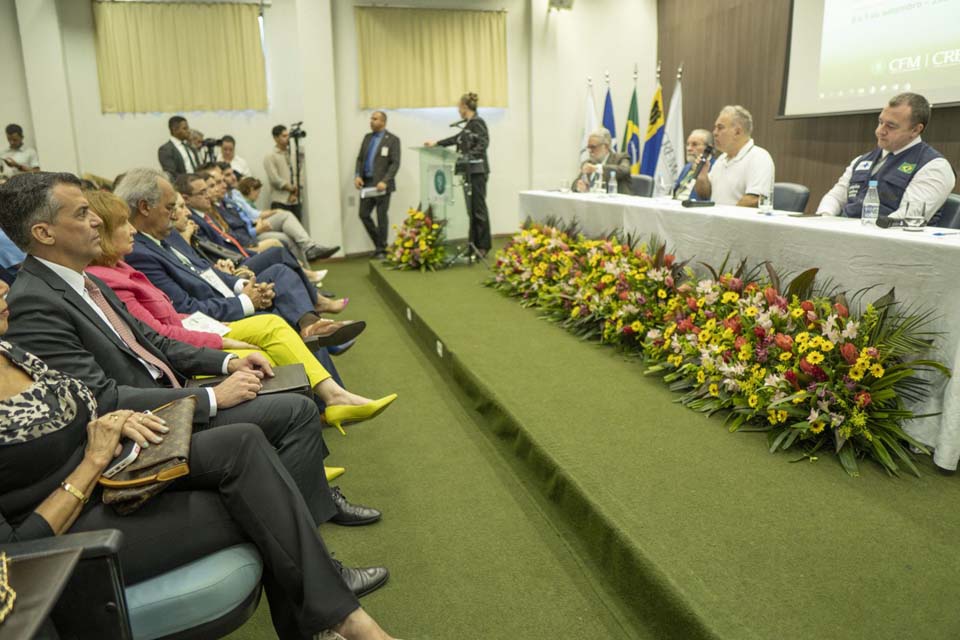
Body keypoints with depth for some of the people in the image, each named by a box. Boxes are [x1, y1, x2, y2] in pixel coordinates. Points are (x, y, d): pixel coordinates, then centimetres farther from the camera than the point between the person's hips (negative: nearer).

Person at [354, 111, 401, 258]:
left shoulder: (392, 140, -4)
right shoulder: (367, 137, 14)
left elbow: (395, 163, -10)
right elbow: (360, 158, 15)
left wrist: (385, 181, -21)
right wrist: (357, 175, -2)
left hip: (381, 184, -6)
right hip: (366, 182, 6)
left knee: (381, 217, 0)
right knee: (364, 214, 5)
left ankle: (382, 250, 11)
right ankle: (379, 243, 21)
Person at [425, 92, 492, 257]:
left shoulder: (477, 122, -11)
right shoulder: (469, 124, 16)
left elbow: (483, 144, -20)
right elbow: (457, 139, 30)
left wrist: (468, 157, -28)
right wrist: (436, 143, 36)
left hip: (478, 171, -9)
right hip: (470, 171, 9)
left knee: (479, 208, -5)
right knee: (471, 209, 9)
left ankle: (483, 246, 1)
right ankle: (474, 244, 13)